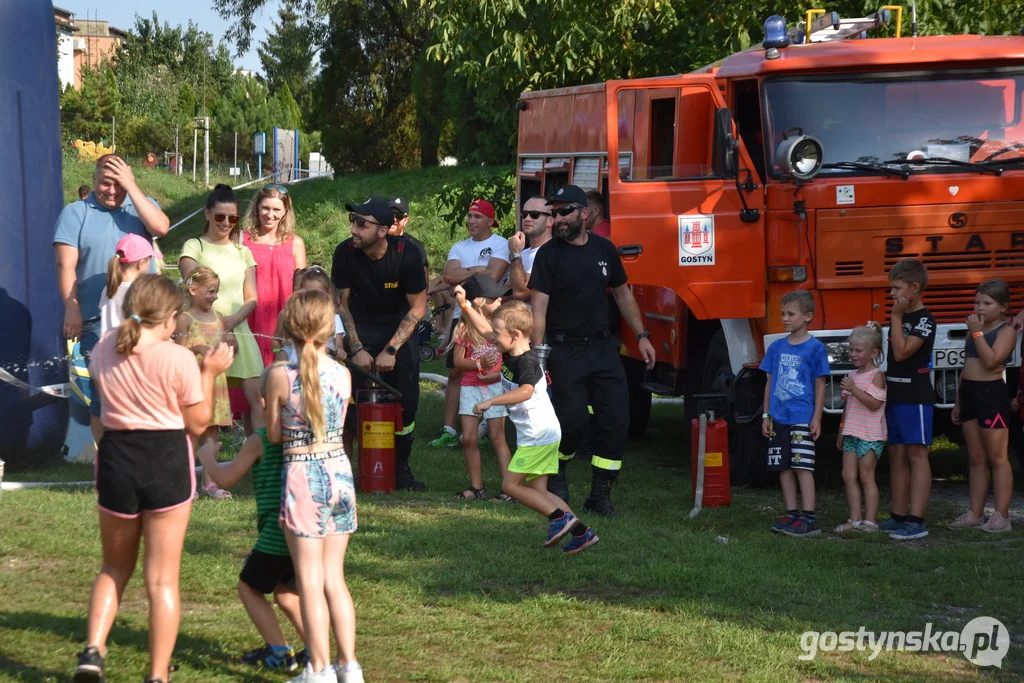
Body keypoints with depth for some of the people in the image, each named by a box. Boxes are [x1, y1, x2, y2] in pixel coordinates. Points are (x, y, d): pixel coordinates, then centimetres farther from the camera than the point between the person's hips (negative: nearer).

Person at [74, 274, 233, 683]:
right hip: (167, 463, -3)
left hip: (117, 459, 3)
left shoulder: (103, 352, 2)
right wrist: (208, 373, 3)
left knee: (114, 569, 22)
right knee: (162, 579, 6)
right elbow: (198, 423, -5)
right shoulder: (177, 358, -11)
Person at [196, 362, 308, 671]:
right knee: (285, 593, 22)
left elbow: (226, 479, -2)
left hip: (277, 532, -6)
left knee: (249, 587, 12)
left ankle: (279, 652, 5)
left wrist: (206, 457, 19)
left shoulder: (260, 440, -9)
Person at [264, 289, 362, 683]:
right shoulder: (343, 375, -1)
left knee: (310, 580, 3)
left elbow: (274, 436, 0)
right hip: (339, 472, 4)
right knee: (334, 577, 13)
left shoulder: (281, 377, -11)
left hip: (301, 476, -4)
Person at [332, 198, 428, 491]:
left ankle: (401, 469, 12)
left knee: (405, 403, -5)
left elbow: (417, 308, -13)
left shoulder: (406, 254, -21)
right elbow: (340, 304, -7)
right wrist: (356, 348, -14)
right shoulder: (346, 252, -18)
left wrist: (391, 350, -18)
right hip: (360, 329, 0)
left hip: (398, 328, 0)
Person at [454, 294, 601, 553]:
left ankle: (560, 517, -8)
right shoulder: (511, 353, 7)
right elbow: (484, 329, 18)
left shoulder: (527, 362, -20)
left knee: (510, 484, -5)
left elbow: (526, 391, -38)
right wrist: (465, 306, 12)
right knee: (538, 492, 8)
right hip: (541, 435, 10)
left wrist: (491, 402, -40)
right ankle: (581, 532, 4)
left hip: (538, 435, -10)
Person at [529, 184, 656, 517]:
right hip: (565, 349, -4)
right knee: (573, 420, -6)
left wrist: (641, 336, 13)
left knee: (616, 420, -3)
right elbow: (539, 306, -14)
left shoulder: (604, 249, 6)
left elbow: (622, 293, 17)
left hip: (602, 346, 4)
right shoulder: (549, 254, -7)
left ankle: (600, 494, 5)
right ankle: (555, 471, 24)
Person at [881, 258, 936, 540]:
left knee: (916, 454, -9)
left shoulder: (924, 320, -11)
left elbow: (902, 352, -20)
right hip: (894, 395, 9)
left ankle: (916, 521, -13)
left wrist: (896, 317, -16)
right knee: (897, 456, 10)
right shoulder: (900, 318, 15)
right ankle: (899, 516, 14)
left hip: (915, 396, -9)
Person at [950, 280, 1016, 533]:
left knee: (997, 458, -4)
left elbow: (991, 360, -22)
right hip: (969, 394, 8)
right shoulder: (975, 329, 17)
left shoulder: (1006, 331, -7)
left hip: (992, 394, -8)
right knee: (976, 459, 11)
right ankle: (975, 514, 15)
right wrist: (958, 401, 19)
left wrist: (977, 333, -18)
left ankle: (1001, 516, -2)